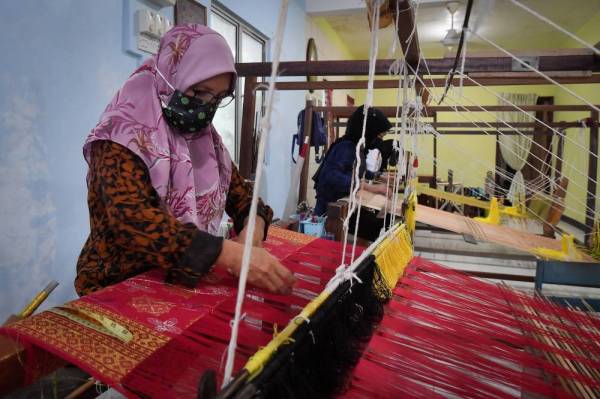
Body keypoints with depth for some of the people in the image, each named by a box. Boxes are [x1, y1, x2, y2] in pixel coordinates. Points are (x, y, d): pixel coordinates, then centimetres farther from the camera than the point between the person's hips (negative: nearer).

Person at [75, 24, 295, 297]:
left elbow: (236, 187, 8)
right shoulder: (124, 136, -16)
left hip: (186, 280, 7)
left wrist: (254, 221, -14)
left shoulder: (204, 137, 5)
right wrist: (229, 254, -38)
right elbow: (130, 218, -29)